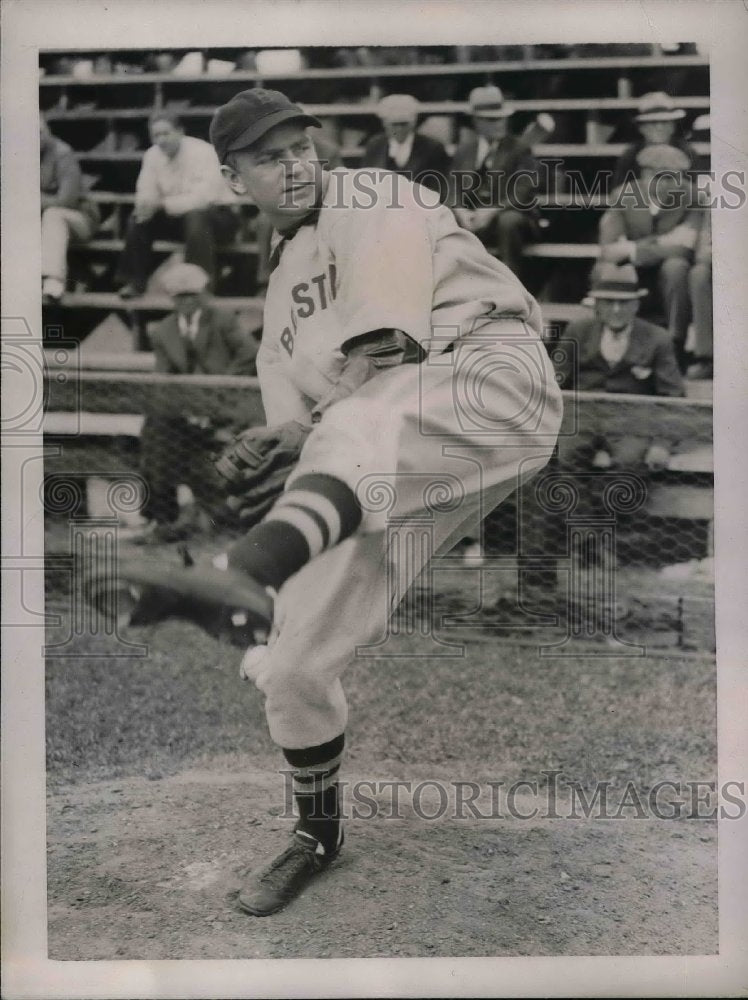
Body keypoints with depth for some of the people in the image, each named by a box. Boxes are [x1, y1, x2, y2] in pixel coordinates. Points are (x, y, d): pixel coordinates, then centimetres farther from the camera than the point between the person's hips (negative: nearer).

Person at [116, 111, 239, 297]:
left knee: (195, 217, -37)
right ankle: (135, 281, -2)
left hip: (217, 214, -6)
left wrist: (163, 204, -36)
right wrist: (146, 205, -31)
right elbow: (146, 193, -6)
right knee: (138, 217, -11)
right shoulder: (153, 154, -3)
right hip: (180, 217, 6)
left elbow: (204, 197, -32)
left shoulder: (202, 152, -22)